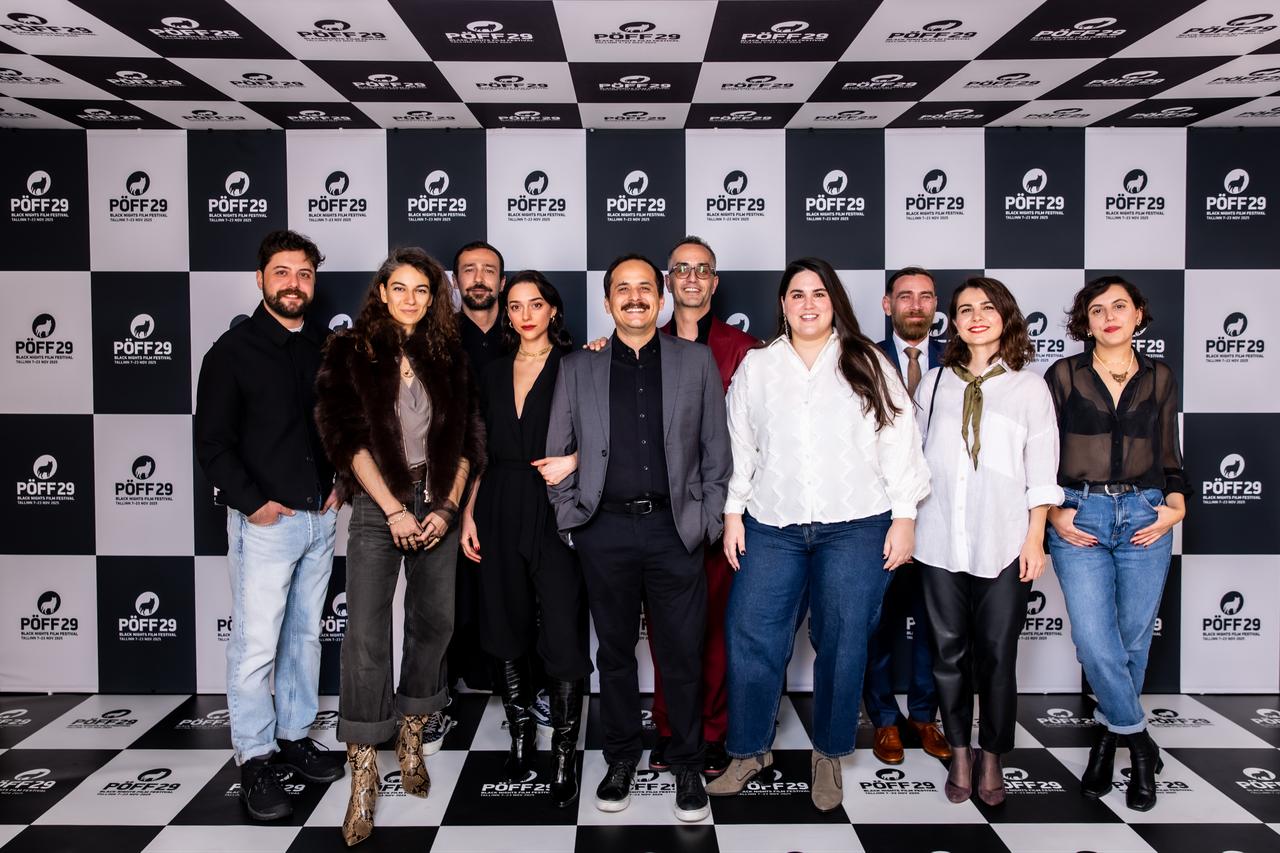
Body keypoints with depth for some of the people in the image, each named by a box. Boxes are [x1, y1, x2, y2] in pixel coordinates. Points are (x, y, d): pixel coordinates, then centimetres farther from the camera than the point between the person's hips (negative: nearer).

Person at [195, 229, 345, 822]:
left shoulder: (329, 346, 9)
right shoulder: (234, 350, -5)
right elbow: (212, 443, -7)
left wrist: (342, 481, 6)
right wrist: (252, 502, -12)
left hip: (321, 516, 5)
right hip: (263, 521, -5)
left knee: (305, 635, 14)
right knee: (255, 645, -2)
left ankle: (295, 738, 27)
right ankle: (255, 760, 11)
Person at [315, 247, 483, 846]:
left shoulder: (448, 359, 9)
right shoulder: (351, 353, 0)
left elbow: (466, 439, 8)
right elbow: (347, 437, -7)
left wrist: (446, 506, -5)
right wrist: (396, 511, -13)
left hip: (436, 507, 4)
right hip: (377, 507, -3)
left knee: (433, 625, 8)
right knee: (367, 639, -7)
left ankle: (412, 741, 27)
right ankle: (363, 778, 1)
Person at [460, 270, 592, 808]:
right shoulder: (494, 375, 13)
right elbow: (483, 453, 15)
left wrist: (572, 461, -16)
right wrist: (468, 513, 9)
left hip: (554, 511, -4)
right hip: (500, 514, 5)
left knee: (562, 637, -6)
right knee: (509, 633, 11)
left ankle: (564, 757, 7)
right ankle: (520, 739, 27)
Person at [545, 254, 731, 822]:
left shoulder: (696, 361, 7)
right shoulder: (577, 368, 8)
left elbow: (716, 449, 7)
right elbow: (558, 451, 10)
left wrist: (708, 519, 2)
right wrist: (571, 517, 4)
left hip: (675, 529, 0)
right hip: (605, 530, 1)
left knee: (683, 655, 5)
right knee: (615, 652, 12)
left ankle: (687, 765, 23)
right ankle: (621, 758, 29)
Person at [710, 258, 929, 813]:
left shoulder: (867, 364, 6)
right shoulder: (756, 366, 12)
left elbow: (899, 442, 4)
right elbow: (739, 445, 11)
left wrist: (904, 516, -1)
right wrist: (733, 512, 6)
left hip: (855, 526, -1)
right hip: (772, 527, 2)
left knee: (843, 642, 3)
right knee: (750, 636, -1)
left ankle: (828, 755, 22)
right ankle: (749, 749, 18)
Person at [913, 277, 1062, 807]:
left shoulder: (1029, 387, 6)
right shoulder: (934, 383, 10)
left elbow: (1041, 472, 3)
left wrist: (1035, 539, -1)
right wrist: (905, 524, 6)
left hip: (1004, 543, -1)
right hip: (940, 540, 2)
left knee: (997, 654, 2)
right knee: (950, 651, 8)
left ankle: (991, 759, 19)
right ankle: (959, 755, 22)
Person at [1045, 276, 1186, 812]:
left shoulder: (1160, 379, 10)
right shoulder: (1063, 375, 3)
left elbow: (1169, 457, 15)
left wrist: (1176, 504, -2)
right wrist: (1053, 513, -6)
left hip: (1145, 517, 2)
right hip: (1079, 519, -2)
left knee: (1133, 640, 6)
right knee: (1095, 642, -10)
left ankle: (1110, 737, 26)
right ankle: (1138, 741, 12)